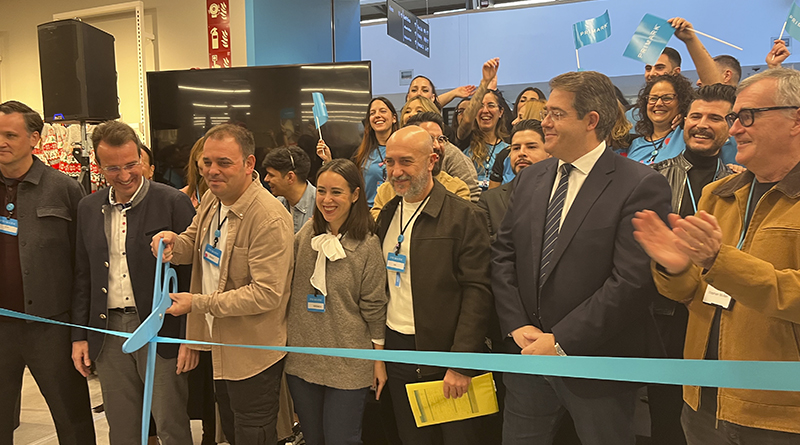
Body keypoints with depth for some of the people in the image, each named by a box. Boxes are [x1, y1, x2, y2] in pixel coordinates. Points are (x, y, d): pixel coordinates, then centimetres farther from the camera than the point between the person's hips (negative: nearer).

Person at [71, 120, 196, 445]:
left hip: (160, 331, -5)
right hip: (108, 330, 5)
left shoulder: (173, 202, -9)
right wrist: (79, 335, 11)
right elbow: (83, 275, 14)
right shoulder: (89, 208, 8)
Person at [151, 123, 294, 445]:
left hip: (252, 355, -8)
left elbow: (266, 294, -29)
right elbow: (195, 244, 13)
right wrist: (173, 243, -12)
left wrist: (197, 303, -26)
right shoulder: (213, 198, 0)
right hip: (218, 343, 9)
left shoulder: (269, 219, -28)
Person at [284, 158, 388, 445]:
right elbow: (285, 289, 12)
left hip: (348, 365, -4)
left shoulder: (367, 245, -12)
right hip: (301, 357, 5)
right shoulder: (306, 234, 0)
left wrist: (379, 360, -4)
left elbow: (373, 306, -8)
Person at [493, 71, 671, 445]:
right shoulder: (530, 179, 7)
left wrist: (562, 341, -17)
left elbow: (632, 281, -20)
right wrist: (517, 325, -5)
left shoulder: (641, 185, -13)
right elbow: (502, 255, 6)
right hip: (527, 354, 5)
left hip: (598, 366, -5)